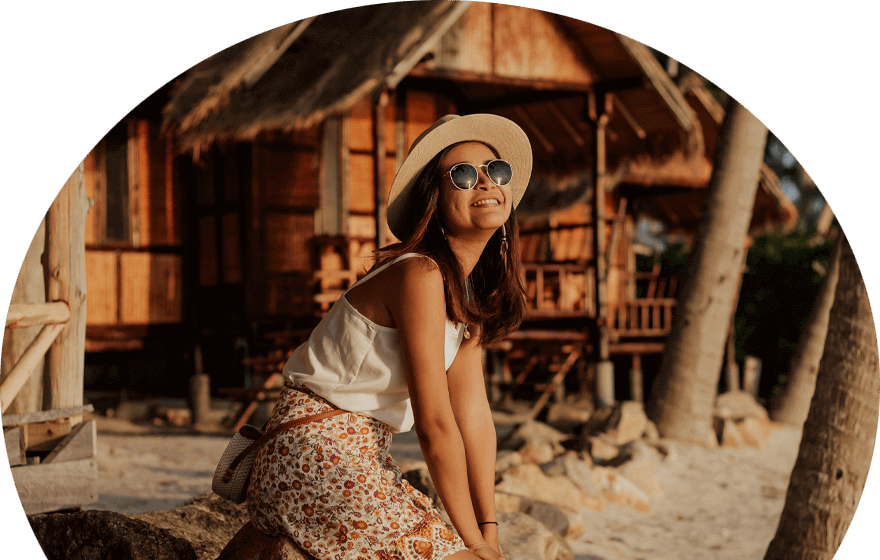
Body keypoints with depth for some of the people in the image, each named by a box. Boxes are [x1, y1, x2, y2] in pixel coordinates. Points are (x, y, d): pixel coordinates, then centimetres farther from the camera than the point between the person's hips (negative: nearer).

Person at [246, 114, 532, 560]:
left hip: (364, 458, 10)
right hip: (313, 453, -9)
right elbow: (434, 424, -20)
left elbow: (475, 416, 6)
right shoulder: (419, 275, -20)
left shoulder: (467, 291, 10)